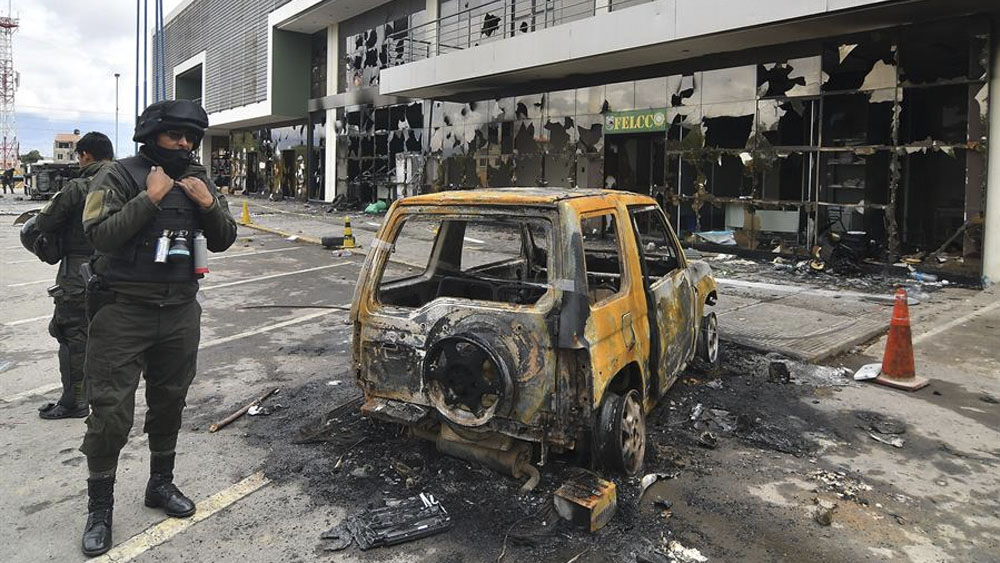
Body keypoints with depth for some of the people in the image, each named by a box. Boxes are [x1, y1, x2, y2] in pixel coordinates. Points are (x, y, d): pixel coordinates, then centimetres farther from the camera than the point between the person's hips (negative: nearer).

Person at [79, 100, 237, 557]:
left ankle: (161, 484, 33)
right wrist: (150, 197, -22)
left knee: (169, 403, 15)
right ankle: (99, 507, 14)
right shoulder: (119, 176, -6)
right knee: (111, 413, -2)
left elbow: (223, 241, 7)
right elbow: (99, 235, -18)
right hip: (123, 312, -4)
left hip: (180, 311, 5)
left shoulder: (198, 181, 8)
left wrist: (209, 204, -10)